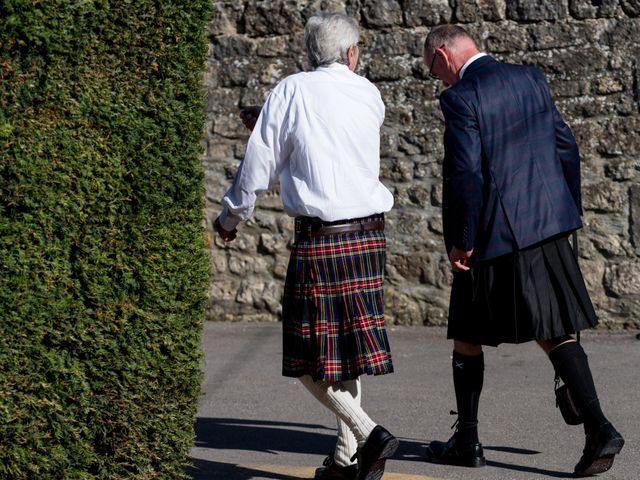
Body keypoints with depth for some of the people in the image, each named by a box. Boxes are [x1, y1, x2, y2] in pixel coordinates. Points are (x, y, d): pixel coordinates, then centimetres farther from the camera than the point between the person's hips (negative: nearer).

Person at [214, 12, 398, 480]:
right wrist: (269, 124, 33)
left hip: (319, 238, -5)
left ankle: (369, 433, -11)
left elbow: (258, 168, 0)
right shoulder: (370, 96, 9)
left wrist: (231, 217, 16)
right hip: (369, 234, 5)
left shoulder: (291, 92, -4)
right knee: (351, 344, 14)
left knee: (309, 358, 3)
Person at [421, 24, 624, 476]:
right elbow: (566, 147, 11)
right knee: (556, 333, 8)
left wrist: (461, 242, -9)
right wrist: (569, 213, 19)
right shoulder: (531, 79, 8)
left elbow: (465, 174, -18)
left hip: (495, 235, -6)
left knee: (467, 337, 11)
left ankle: (467, 441, 20)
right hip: (548, 225, 6)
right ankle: (598, 428, -7)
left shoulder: (460, 98, -12)